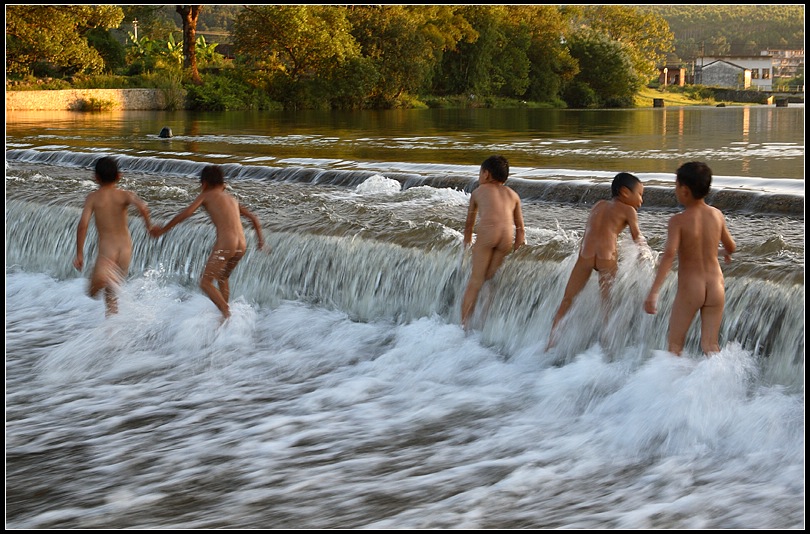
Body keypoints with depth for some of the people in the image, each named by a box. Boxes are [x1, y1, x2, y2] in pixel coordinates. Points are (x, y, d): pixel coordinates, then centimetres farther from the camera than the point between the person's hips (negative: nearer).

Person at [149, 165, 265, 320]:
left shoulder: (206, 196, 10)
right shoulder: (232, 199, 26)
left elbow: (185, 214, -1)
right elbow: (254, 218, 27)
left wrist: (162, 230, 6)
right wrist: (260, 240, 37)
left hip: (224, 243, -7)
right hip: (241, 245, 7)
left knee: (205, 282, 0)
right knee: (222, 278, 29)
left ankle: (227, 313, -16)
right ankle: (225, 312, 29)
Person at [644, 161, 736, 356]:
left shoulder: (678, 221, -13)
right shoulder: (717, 215, 1)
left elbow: (669, 254, -26)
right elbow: (732, 247, 15)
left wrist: (653, 293, -32)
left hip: (689, 289, -4)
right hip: (716, 287, 4)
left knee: (674, 345, 9)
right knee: (710, 345, 6)